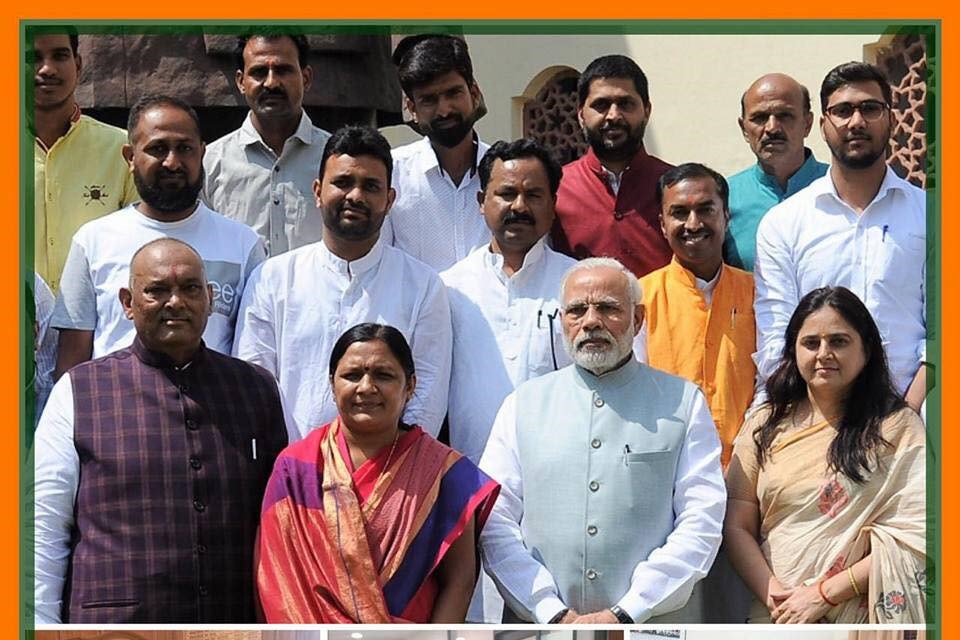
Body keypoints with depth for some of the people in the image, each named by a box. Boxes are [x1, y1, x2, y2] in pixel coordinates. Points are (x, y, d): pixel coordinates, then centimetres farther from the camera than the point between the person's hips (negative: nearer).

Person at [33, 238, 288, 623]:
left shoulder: (259, 390, 11)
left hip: (237, 621, 2)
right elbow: (44, 533, 2)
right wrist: (43, 625, -4)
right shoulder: (78, 392, 4)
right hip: (113, 622, -2)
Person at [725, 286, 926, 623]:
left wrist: (823, 594, -16)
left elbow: (913, 537, -12)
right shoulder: (764, 427, 4)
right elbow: (737, 526, 2)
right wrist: (772, 593, -14)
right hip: (775, 618, 2)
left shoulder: (899, 428, -5)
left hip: (861, 618, -2)